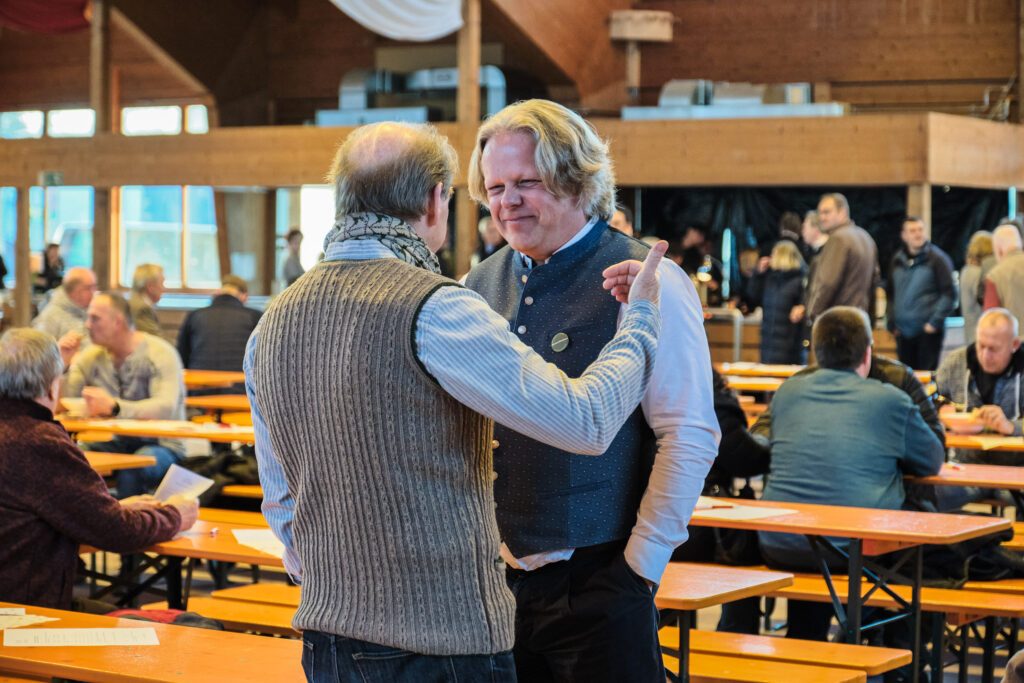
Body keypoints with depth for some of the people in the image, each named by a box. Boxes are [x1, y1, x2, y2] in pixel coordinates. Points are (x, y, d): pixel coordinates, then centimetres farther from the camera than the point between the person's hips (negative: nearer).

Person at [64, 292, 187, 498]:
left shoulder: (159, 354, -13)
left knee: (130, 468, -37)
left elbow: (166, 408, -30)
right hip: (116, 444, 5)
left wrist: (113, 407, -42)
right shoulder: (90, 357, 5)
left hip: (160, 444, -5)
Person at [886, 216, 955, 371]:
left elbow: (949, 294, -7)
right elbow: (890, 294, 18)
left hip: (928, 331, -5)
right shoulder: (897, 260, 10)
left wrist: (935, 322, -12)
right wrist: (891, 323, 9)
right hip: (903, 333, 5)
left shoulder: (936, 259, -4)